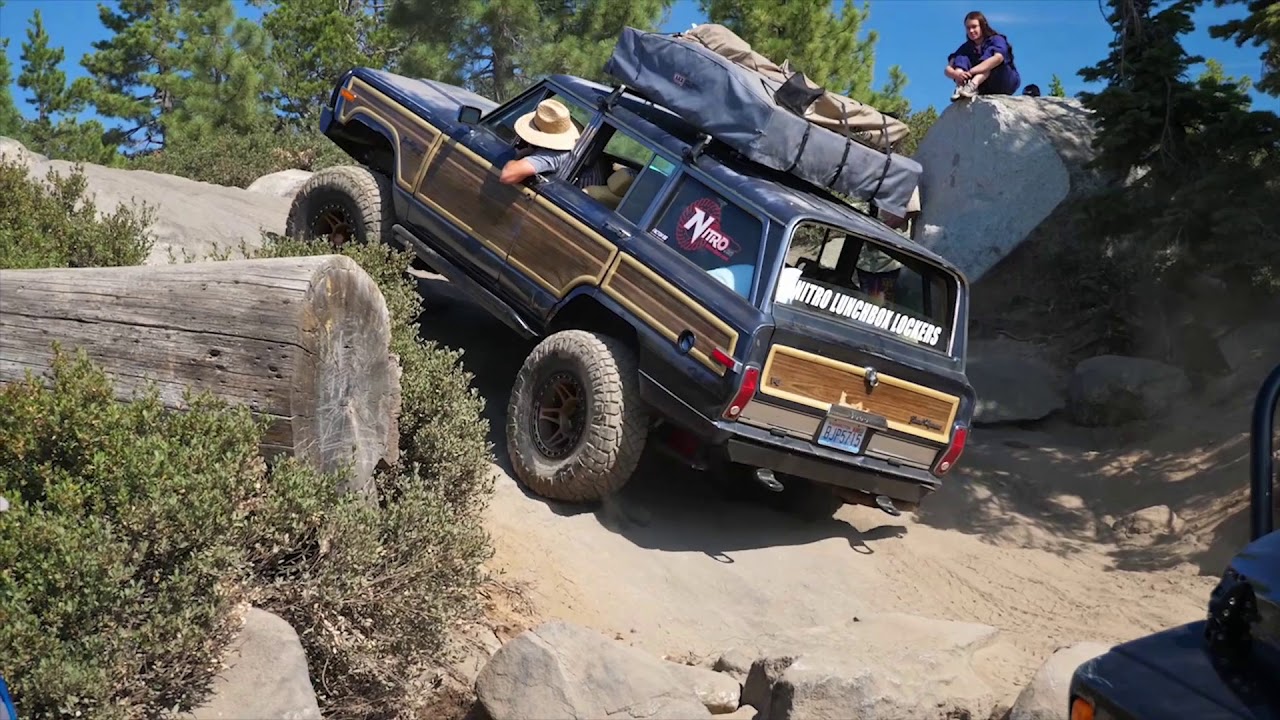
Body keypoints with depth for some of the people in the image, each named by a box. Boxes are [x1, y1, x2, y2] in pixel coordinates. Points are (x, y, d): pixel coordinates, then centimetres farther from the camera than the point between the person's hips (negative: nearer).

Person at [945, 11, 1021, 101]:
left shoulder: (997, 40, -6)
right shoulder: (966, 48, 6)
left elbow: (998, 57, -30)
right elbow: (948, 69, -7)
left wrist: (971, 71, -40)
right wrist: (956, 74, -33)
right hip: (982, 90, 4)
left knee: (990, 53, -26)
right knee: (961, 58, -9)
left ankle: (972, 86, -50)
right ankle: (961, 87, -38)